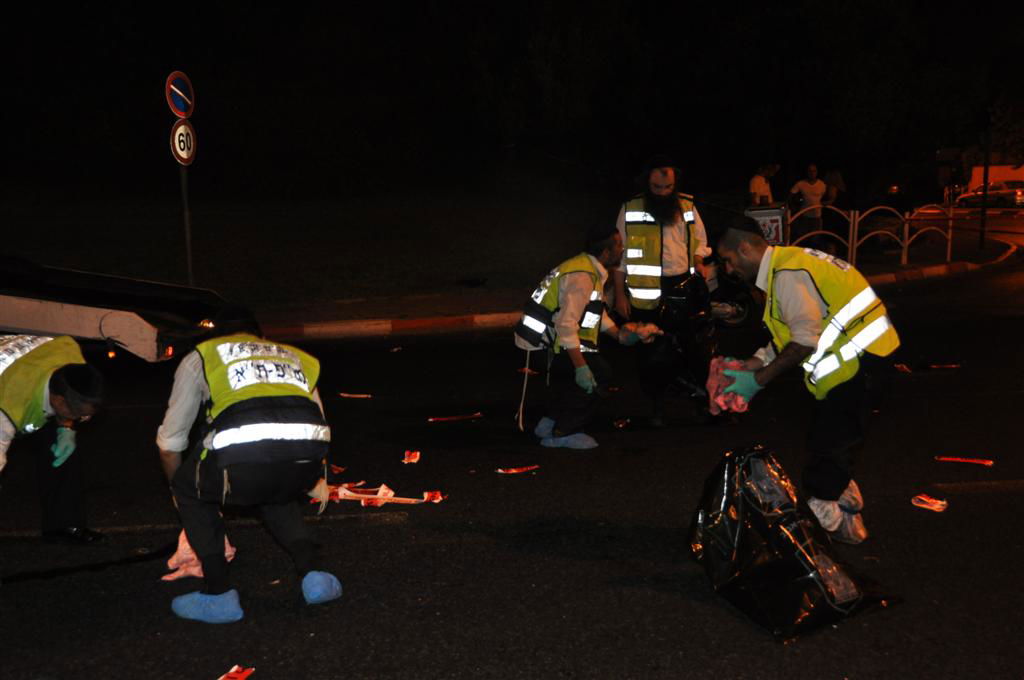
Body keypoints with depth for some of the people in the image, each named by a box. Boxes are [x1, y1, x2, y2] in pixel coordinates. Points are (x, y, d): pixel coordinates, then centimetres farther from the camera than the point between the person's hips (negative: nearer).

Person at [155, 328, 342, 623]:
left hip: (243, 455, -3)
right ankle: (311, 575, 25)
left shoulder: (200, 356, 31)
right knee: (277, 494, 38)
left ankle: (219, 595, 25)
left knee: (190, 492, 29)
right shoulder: (296, 356, 37)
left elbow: (169, 444, 37)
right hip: (308, 456, 4)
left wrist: (180, 492, 56)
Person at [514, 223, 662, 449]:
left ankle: (550, 423, 26)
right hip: (549, 343, -10)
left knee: (598, 372, 18)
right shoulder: (581, 277, -23)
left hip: (547, 336, 10)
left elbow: (595, 311, 22)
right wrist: (581, 367, -31)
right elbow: (566, 324, -30)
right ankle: (562, 433, 1)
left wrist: (619, 334, 13)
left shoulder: (592, 269, 10)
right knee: (595, 376, -12)